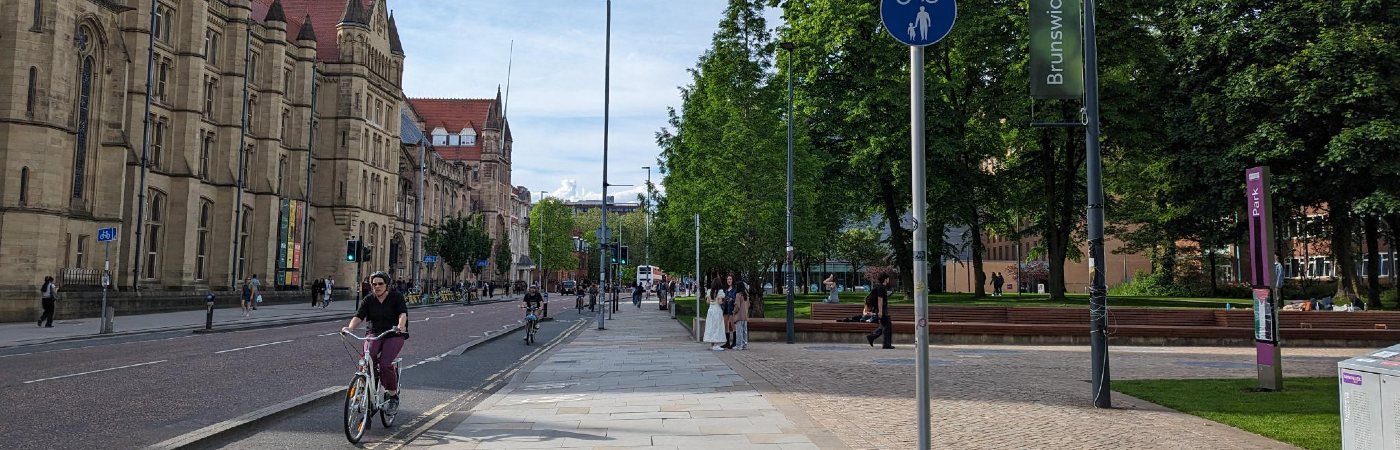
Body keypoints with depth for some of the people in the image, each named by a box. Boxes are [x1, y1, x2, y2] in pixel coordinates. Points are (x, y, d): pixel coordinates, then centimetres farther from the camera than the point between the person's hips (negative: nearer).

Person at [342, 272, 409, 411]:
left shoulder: (396, 297, -3)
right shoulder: (368, 300, 6)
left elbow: (403, 314, -18)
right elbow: (359, 316, -5)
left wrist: (401, 326, -40)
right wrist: (350, 327, -27)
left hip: (394, 336, -3)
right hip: (375, 335, 3)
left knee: (385, 364, -23)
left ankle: (394, 396, -4)